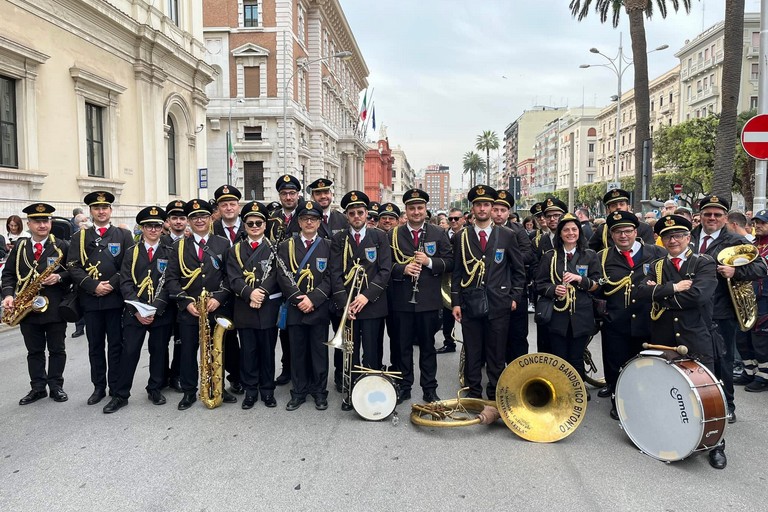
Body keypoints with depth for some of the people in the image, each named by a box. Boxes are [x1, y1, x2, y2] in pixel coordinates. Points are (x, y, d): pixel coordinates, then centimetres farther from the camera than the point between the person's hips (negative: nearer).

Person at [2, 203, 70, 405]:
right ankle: (38, 388, 21)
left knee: (57, 349, 6)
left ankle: (56, 386, 18)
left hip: (55, 307, -2)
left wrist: (59, 278, -21)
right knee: (34, 351, 11)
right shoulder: (19, 247, 8)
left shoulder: (61, 246, -1)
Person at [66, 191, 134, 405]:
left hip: (116, 298, -1)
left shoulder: (124, 235, 6)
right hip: (90, 299, 2)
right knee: (95, 346, 9)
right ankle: (99, 387, 19)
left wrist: (112, 284, -14)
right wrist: (93, 286, -13)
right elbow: (73, 267, 0)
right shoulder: (79, 237, 9)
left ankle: (116, 387, 13)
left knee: (116, 345, 4)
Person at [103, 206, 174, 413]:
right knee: (129, 352, 0)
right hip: (135, 312, 0)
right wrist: (137, 310, -12)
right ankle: (120, 395, 9)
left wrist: (156, 309, -13)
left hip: (161, 312, 0)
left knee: (159, 352, 8)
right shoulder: (131, 252, 6)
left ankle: (155, 389, 24)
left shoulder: (169, 253, 4)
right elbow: (126, 283, -1)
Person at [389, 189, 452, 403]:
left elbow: (449, 262, 1)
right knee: (402, 346, 9)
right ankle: (403, 387, 22)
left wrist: (430, 262, -15)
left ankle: (429, 389, 20)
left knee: (428, 346, 9)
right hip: (401, 300, 0)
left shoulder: (439, 234, 5)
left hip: (429, 300, 0)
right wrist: (403, 269, -16)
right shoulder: (393, 235, 5)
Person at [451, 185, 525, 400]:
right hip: (470, 304, 1)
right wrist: (456, 302, 0)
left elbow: (519, 269, 9)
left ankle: (495, 396, 19)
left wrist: (515, 297, 3)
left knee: (496, 353, 7)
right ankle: (474, 393, 21)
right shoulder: (461, 236, 4)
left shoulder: (507, 236, 3)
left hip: (498, 304, 0)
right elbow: (456, 272, 5)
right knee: (472, 353, 7)